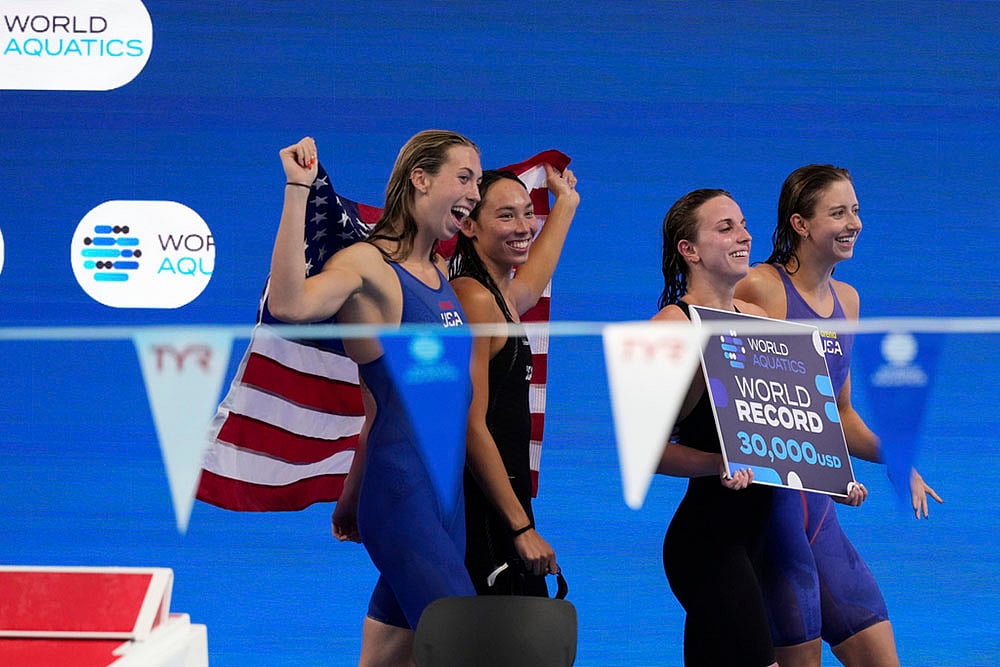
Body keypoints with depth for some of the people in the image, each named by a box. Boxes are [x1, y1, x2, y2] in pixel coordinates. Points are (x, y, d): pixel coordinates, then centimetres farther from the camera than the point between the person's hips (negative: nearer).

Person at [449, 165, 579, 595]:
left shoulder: (504, 298, 14)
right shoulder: (472, 299, -13)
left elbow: (533, 275, 42)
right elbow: (472, 427, -18)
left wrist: (566, 202, 55)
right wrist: (521, 527, -19)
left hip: (505, 506, 9)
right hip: (484, 512, -9)